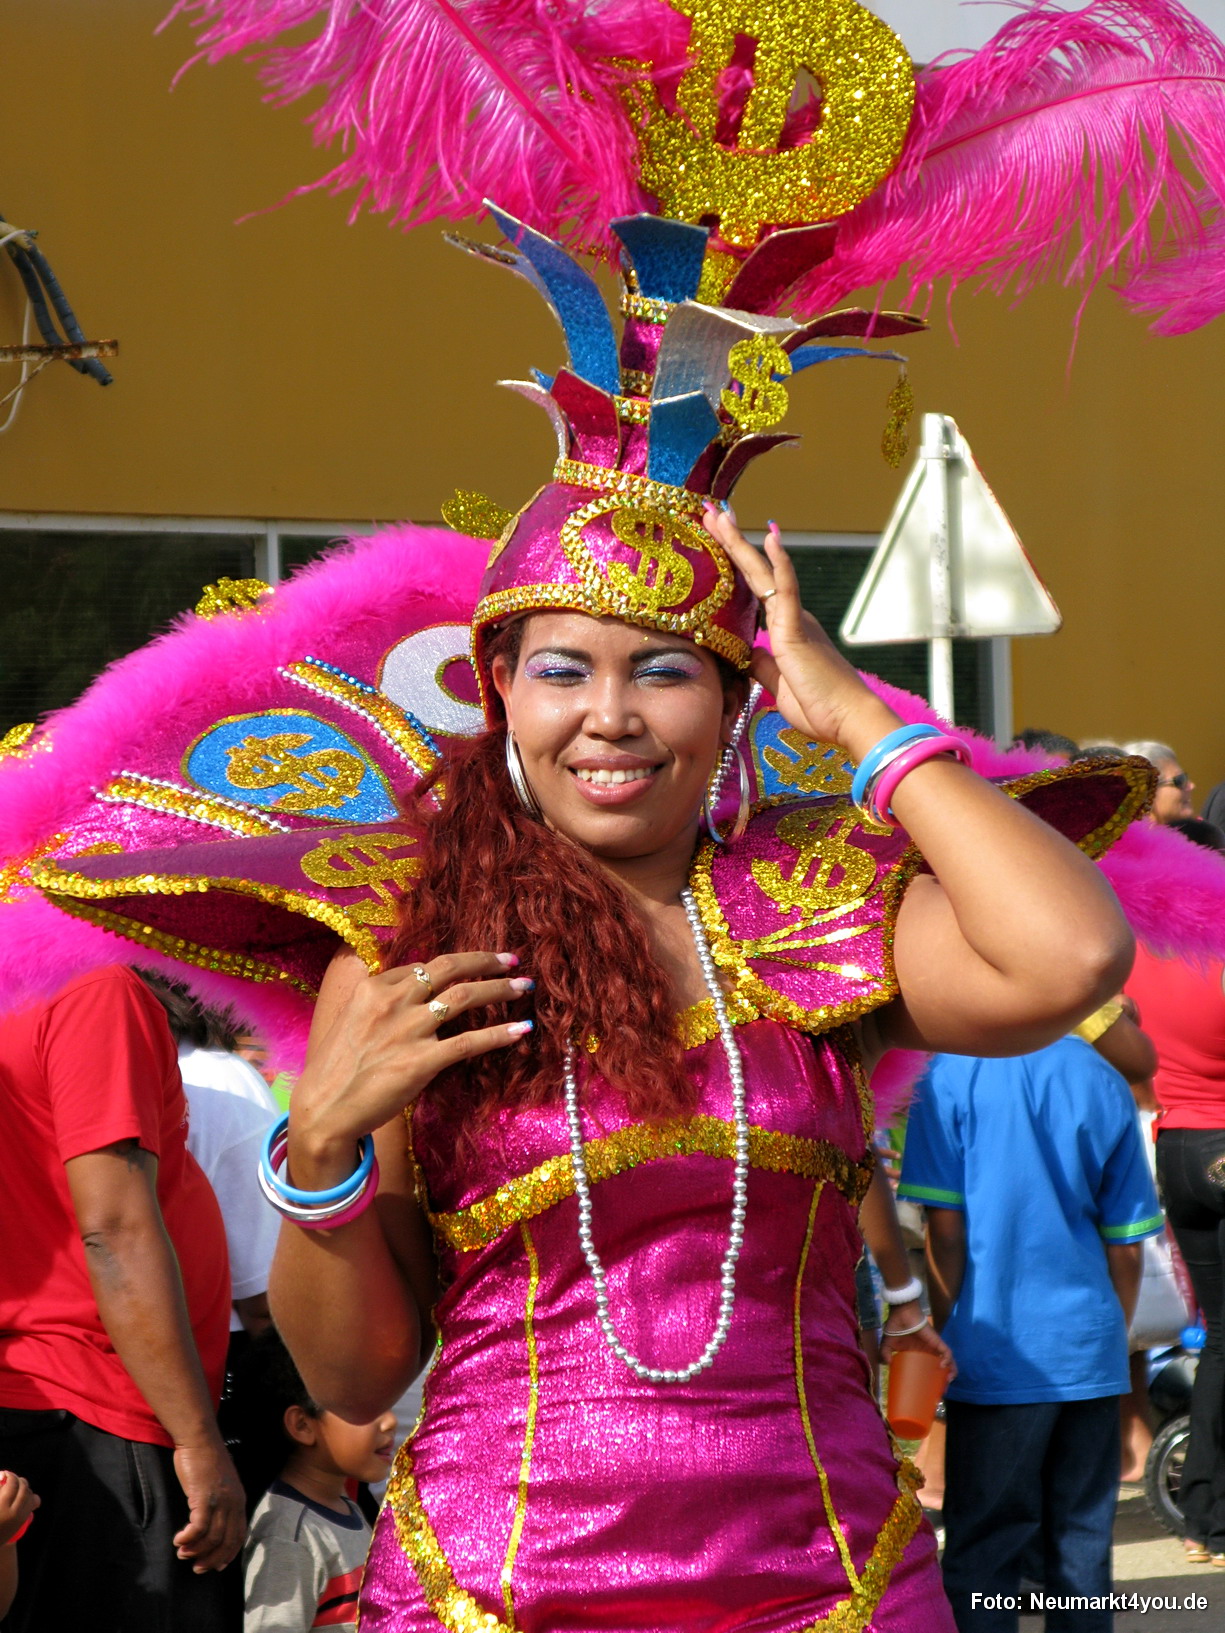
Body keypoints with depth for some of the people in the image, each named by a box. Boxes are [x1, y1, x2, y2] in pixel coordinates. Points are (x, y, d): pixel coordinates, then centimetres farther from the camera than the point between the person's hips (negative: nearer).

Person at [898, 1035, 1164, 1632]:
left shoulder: (953, 1074, -8)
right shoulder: (1104, 1082, 4)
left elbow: (946, 1230, -9)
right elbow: (1126, 1247, 8)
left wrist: (939, 1339, 1)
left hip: (997, 1354, -4)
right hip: (1090, 1353, 4)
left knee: (982, 1550, 2)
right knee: (1082, 1548, 10)